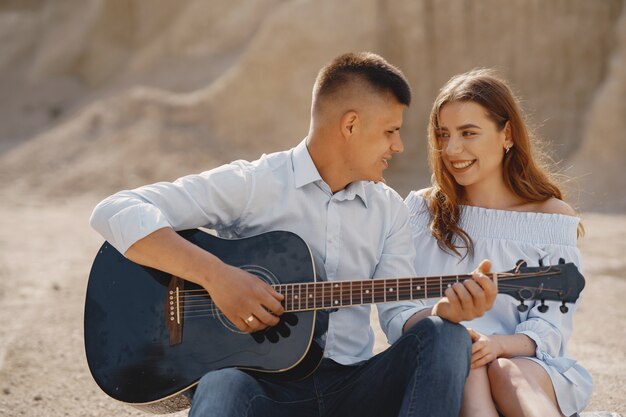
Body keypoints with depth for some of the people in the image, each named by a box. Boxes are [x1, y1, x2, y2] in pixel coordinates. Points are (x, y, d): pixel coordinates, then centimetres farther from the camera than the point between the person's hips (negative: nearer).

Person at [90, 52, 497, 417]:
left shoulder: (390, 209, 11)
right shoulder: (251, 184, -6)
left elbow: (399, 315, 6)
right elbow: (116, 212, -13)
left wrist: (445, 312, -17)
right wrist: (216, 275, -24)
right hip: (263, 384, -5)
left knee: (443, 336, -21)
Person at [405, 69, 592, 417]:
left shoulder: (553, 218, 6)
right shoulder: (422, 210, 12)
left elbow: (551, 326, -3)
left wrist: (499, 344, -25)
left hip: (525, 366, 0)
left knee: (509, 372, -35)